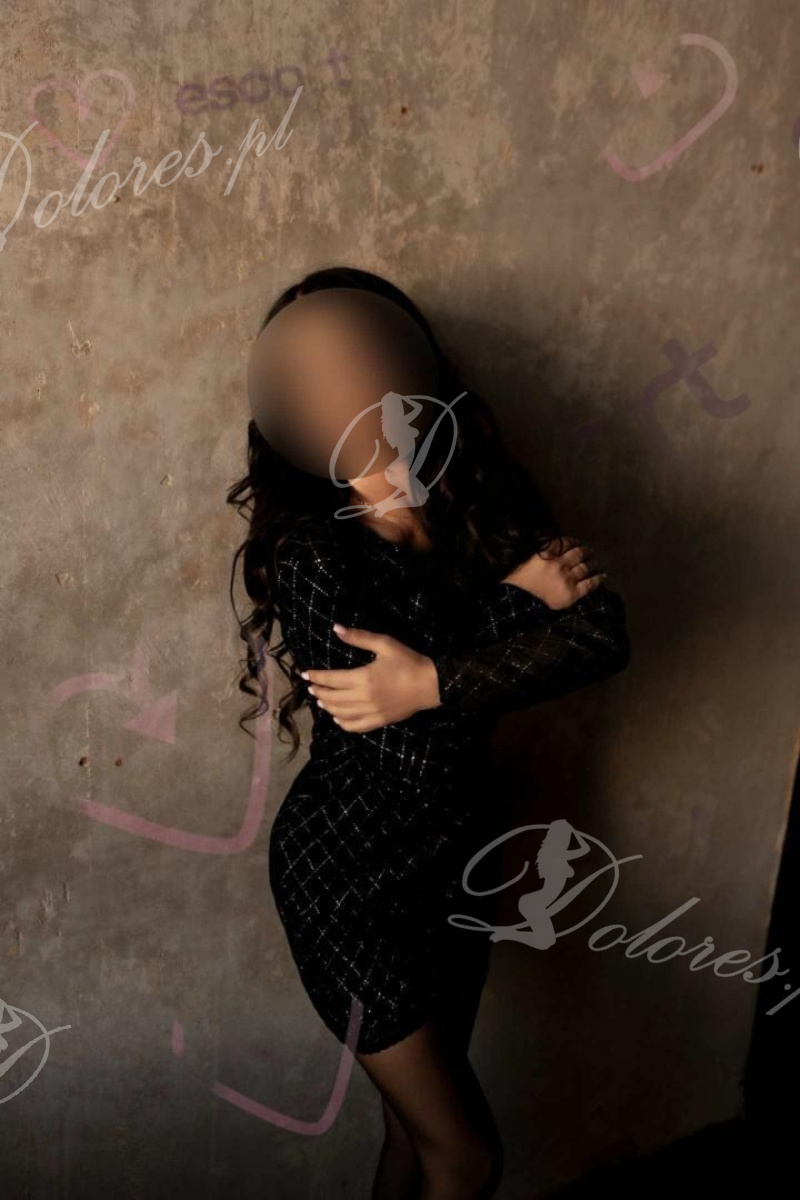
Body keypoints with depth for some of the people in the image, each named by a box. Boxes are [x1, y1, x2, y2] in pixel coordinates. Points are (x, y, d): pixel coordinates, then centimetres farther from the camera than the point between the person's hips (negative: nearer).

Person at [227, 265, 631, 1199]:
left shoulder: (484, 508, -9)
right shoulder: (314, 557, -25)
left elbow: (603, 635, -19)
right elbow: (416, 747, -29)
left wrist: (434, 682, -31)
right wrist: (518, 597, -25)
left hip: (454, 852, 5)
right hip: (348, 876, -5)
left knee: (422, 1119, 23)